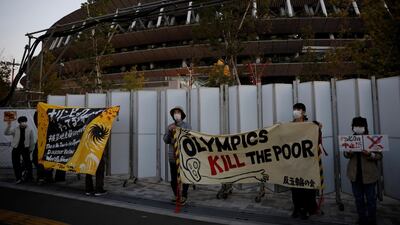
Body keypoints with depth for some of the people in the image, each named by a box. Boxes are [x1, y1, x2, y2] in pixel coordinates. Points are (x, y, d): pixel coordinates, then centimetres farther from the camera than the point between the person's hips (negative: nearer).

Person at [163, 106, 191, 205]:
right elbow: (166, 140, 8)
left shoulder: (187, 126, 2)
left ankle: (183, 197, 9)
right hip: (172, 156, 3)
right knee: (173, 178, 8)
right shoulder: (170, 126, 11)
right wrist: (169, 131, -8)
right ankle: (176, 195, 25)